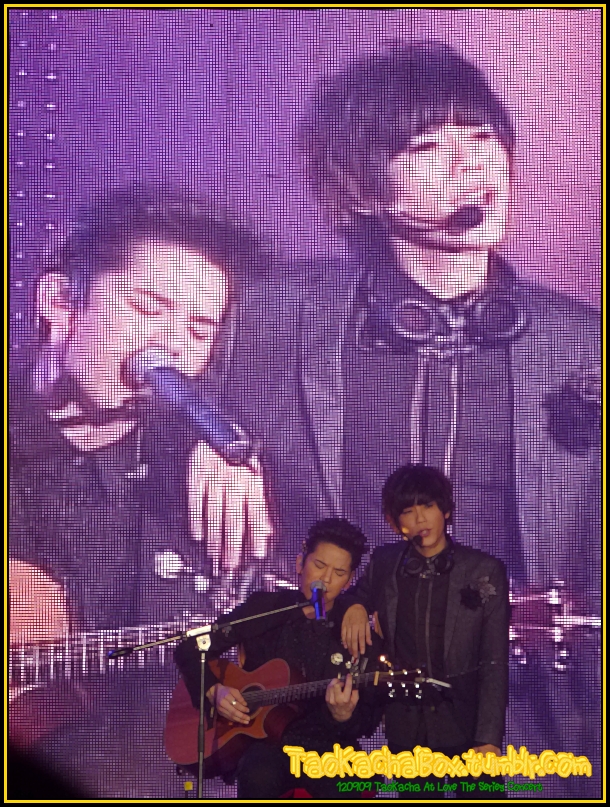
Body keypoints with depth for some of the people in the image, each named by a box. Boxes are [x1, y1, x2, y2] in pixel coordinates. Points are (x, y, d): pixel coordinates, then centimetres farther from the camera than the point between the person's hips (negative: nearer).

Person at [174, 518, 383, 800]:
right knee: (259, 776, -36)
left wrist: (344, 717, -21)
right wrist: (213, 690, -7)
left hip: (327, 747, 0)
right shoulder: (263, 609, 7)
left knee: (342, 789, -35)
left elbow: (368, 721, 3)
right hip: (265, 742, 0)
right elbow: (189, 649, 12)